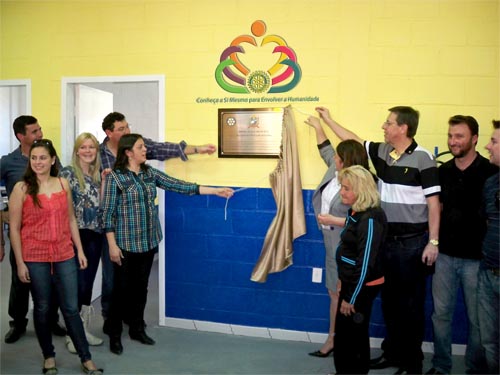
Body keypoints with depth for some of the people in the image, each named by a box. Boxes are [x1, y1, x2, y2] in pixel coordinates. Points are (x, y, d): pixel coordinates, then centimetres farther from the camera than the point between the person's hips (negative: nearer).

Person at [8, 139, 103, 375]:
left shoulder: (63, 184, 4)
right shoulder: (21, 188, -5)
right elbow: (14, 228, -4)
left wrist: (80, 251, 8)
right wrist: (20, 263, -7)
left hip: (64, 256, 2)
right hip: (35, 259, -2)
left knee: (71, 308, 5)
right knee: (42, 308, 11)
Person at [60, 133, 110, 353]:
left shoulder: (97, 173, 11)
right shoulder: (68, 173, -6)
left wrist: (104, 181, -2)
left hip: (95, 235, 6)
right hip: (76, 235, -6)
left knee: (88, 285, 11)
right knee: (78, 285, -4)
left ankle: (84, 330, 23)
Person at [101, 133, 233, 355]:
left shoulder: (150, 173, 5)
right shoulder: (115, 177, -10)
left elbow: (179, 186, 1)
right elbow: (107, 214, -10)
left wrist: (216, 191, -5)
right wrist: (112, 245, -14)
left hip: (148, 242, 5)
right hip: (126, 244, -5)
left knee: (141, 287, 14)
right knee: (122, 289, 4)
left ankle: (137, 329, 30)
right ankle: (115, 335, 21)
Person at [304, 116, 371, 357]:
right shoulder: (335, 170, 4)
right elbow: (325, 149, 23)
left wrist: (334, 220, -21)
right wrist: (317, 126, 29)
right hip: (332, 245, 9)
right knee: (335, 293, 17)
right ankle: (332, 340, 29)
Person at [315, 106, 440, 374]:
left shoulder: (422, 158, -12)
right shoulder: (381, 152, 5)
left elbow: (433, 203, -11)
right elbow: (353, 141, 20)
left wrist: (433, 242, -13)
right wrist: (328, 120, 26)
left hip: (412, 241, -6)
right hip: (387, 239, 6)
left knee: (411, 303, 6)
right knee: (389, 299, 16)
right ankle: (392, 352, 32)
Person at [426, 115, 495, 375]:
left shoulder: (489, 172, -7)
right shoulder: (443, 171, 6)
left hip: (476, 257, -4)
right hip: (445, 254, 4)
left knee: (477, 318, 8)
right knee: (440, 313, 11)